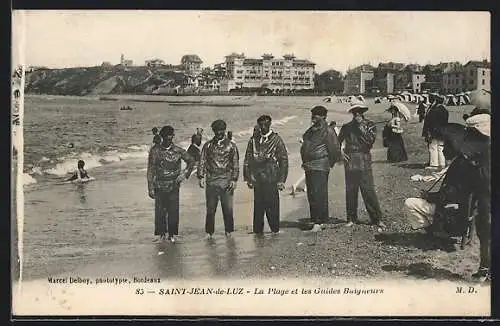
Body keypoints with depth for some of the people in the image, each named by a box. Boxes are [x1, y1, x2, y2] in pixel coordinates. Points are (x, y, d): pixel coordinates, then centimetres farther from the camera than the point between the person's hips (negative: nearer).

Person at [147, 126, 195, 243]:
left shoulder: (178, 151, 1)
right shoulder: (155, 151, 0)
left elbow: (191, 161, 15)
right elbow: (151, 170, 1)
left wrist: (184, 175, 3)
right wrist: (151, 188, -4)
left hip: (174, 186, 0)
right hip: (160, 186, 0)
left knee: (173, 210, 0)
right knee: (160, 210, 0)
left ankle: (172, 234, 11)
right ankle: (161, 233, 12)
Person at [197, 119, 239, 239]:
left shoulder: (231, 146, 9)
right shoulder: (208, 145, 12)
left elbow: (236, 164, 8)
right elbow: (202, 162, 10)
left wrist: (234, 180, -2)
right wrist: (201, 177, -2)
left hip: (226, 181, -1)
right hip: (211, 181, 1)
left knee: (228, 209, -2)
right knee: (210, 209, 1)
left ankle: (228, 231, 8)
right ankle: (209, 232, 8)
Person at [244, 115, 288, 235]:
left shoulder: (276, 140, 2)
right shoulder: (253, 140, 10)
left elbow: (284, 160, 1)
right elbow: (247, 160, 14)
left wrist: (281, 180, -4)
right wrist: (248, 178, 7)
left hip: (271, 180, -2)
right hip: (257, 179, 2)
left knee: (272, 205, -3)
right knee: (258, 205, 4)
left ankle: (275, 229, 9)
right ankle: (258, 230, 12)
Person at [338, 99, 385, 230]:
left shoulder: (370, 125, 6)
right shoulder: (347, 127, 12)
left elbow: (370, 140, -10)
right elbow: (337, 142, 22)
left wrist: (361, 126, -10)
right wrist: (340, 151, 5)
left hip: (364, 162, -3)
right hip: (350, 162, 3)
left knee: (368, 191, -7)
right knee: (350, 191, 6)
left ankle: (377, 219, -2)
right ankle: (351, 218, 17)